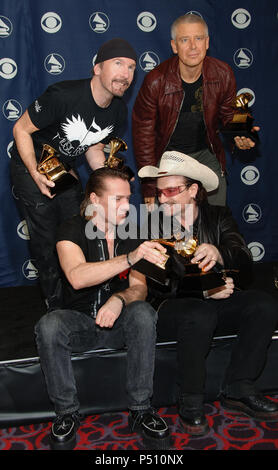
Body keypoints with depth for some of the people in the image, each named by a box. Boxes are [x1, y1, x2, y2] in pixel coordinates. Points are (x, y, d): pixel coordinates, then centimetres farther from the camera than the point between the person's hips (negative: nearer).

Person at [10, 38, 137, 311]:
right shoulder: (63, 96, -30)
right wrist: (35, 174, -26)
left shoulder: (118, 111, -7)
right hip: (31, 166, -6)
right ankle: (56, 303, 15)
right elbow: (21, 129, -19)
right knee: (46, 240, -3)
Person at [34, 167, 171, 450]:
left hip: (117, 321, 2)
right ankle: (66, 414, -12)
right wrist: (131, 257, -38)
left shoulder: (130, 234, 3)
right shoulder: (72, 230, -9)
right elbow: (77, 277, -29)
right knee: (49, 326, -32)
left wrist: (120, 299, -25)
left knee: (143, 313, -30)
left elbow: (139, 288, -1)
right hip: (80, 320, -2)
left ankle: (140, 410, -17)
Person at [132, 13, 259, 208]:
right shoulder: (156, 81, -18)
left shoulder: (223, 74, -10)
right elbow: (144, 134, -11)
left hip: (206, 153, 3)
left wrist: (240, 134, -17)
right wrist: (150, 186, -13)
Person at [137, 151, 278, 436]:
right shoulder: (150, 226, -4)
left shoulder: (219, 217, 6)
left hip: (216, 303, 4)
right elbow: (151, 287, -12)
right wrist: (204, 291, -22)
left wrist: (219, 253, -34)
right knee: (201, 314, -35)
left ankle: (238, 391, -7)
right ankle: (190, 404, -14)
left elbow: (244, 260, -10)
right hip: (169, 309, -4)